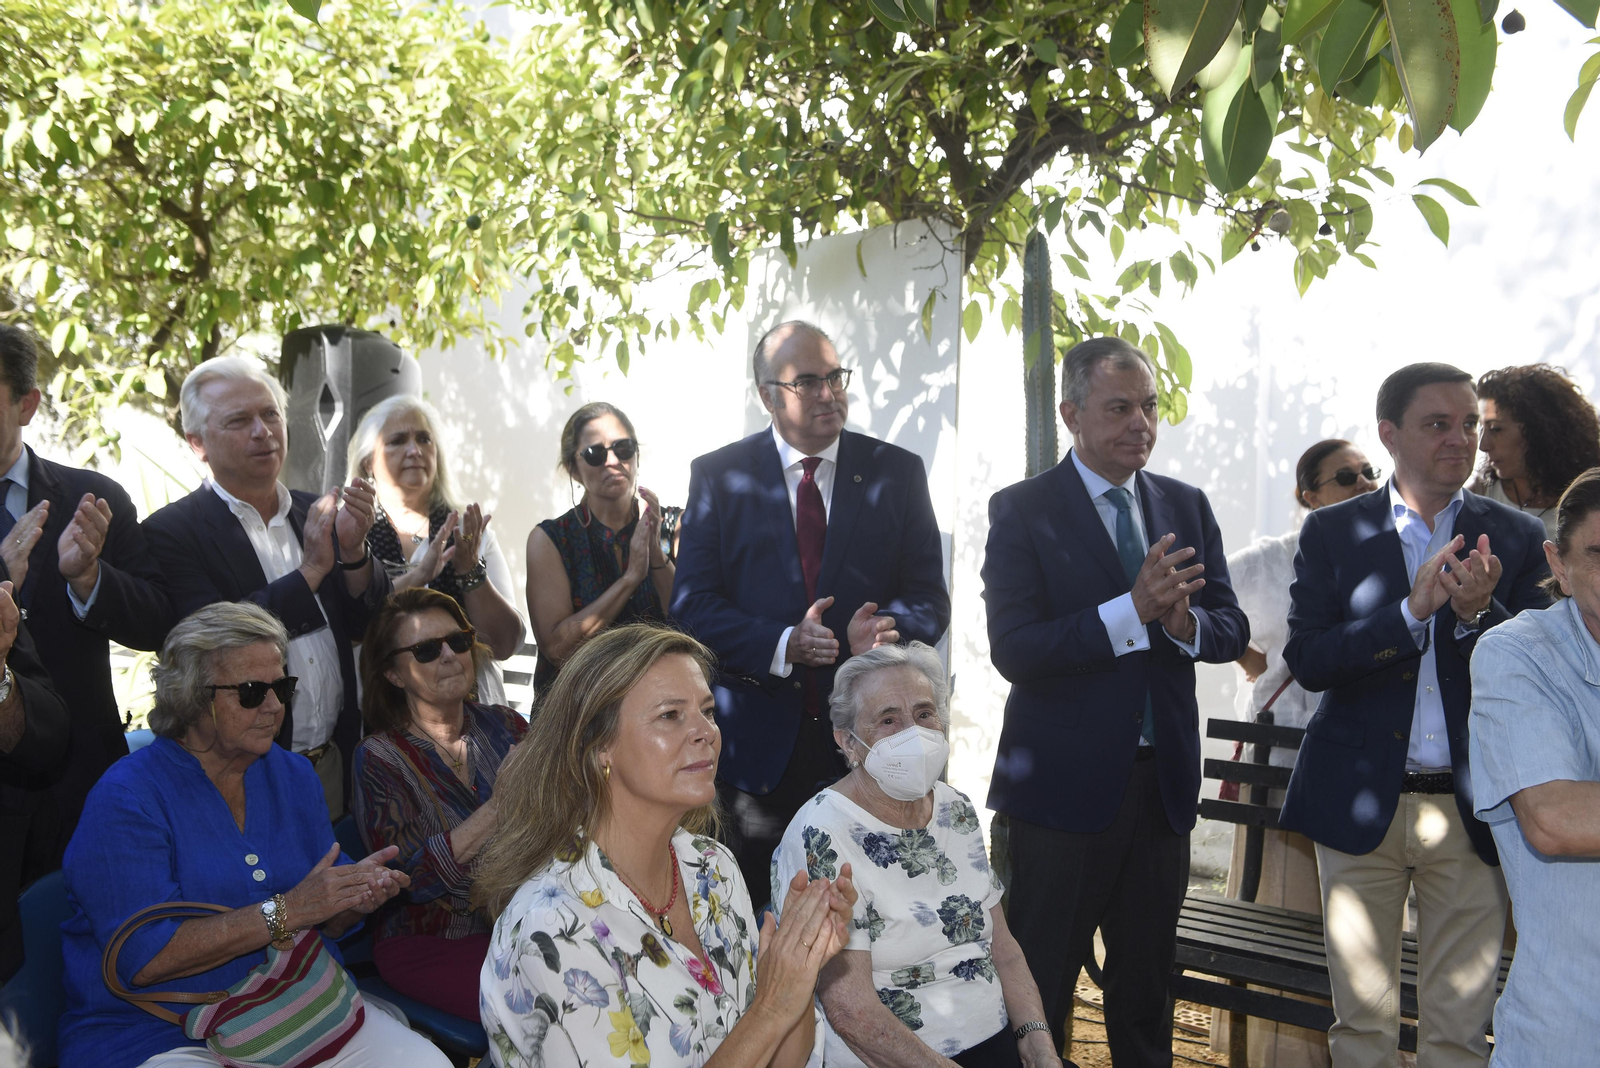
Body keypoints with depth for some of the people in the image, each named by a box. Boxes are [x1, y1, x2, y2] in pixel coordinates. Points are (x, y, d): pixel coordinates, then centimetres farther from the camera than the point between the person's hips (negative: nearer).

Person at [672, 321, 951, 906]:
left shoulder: (898, 472, 5)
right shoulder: (718, 475, 3)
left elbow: (930, 597, 3)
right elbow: (691, 604, -3)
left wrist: (887, 630, -20)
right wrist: (781, 644, -19)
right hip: (755, 741, 0)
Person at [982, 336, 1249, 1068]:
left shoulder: (1187, 506, 7)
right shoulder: (1022, 511, -8)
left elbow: (1231, 631, 5)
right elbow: (1013, 649, -18)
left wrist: (1185, 622, -18)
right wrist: (1132, 611, -27)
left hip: (1163, 783, 5)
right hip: (1063, 785, -4)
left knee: (1146, 984, 20)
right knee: (1039, 988, 9)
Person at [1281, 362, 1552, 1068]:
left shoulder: (1516, 539, 4)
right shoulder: (1332, 532, 1)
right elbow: (1306, 660, -9)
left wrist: (1478, 613, -20)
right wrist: (1412, 610, -20)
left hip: (1470, 808, 1)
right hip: (1361, 804, 0)